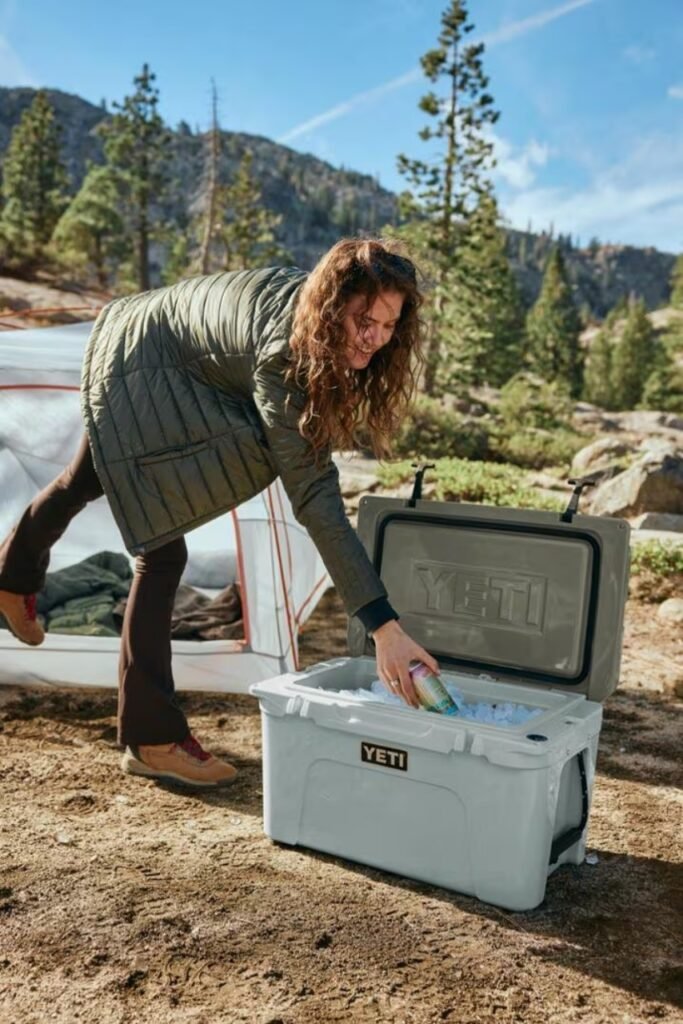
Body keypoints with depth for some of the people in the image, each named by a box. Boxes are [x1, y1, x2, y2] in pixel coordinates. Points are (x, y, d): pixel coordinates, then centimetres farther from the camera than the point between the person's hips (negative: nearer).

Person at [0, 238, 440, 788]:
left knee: (87, 480, 29)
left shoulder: (316, 296, -19)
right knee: (163, 549, -13)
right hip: (138, 366, -9)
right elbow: (312, 492, -46)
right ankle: (151, 738, -2)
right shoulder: (282, 350, -41)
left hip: (182, 369, 9)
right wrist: (384, 624, -49)